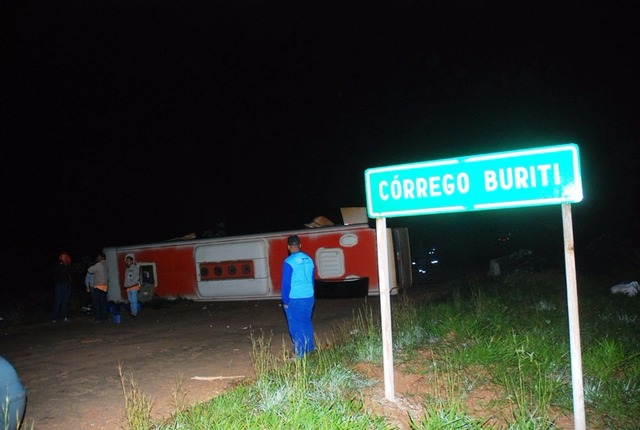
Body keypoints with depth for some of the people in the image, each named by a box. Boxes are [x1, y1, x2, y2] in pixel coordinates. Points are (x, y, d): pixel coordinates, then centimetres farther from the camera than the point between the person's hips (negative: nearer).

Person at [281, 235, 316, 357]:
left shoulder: (289, 262, -14)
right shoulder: (309, 259, 5)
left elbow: (286, 283, -13)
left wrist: (285, 301, -5)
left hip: (294, 299, -6)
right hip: (309, 297, 6)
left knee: (296, 326, 1)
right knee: (306, 322, 19)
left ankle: (300, 352, 2)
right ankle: (310, 348, 27)